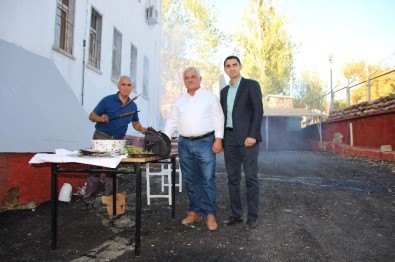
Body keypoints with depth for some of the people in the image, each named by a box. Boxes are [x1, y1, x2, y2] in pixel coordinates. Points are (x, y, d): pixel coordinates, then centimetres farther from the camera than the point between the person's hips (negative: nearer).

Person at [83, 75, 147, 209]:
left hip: (118, 141, 5)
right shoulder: (107, 100, -7)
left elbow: (135, 123, 18)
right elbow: (91, 116, -4)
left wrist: (141, 129, -3)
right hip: (102, 137, -4)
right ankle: (89, 200, 4)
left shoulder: (133, 105, 7)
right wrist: (100, 118, -25)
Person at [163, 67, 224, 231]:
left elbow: (218, 118, -2)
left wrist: (218, 139, -11)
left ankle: (210, 214, 4)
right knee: (190, 180, 9)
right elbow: (172, 121, 14)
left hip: (205, 142, -4)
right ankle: (195, 212, 20)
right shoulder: (179, 100, 14)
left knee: (207, 179, -5)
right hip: (184, 143, 5)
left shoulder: (210, 97, 2)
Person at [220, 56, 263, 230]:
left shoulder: (251, 85, 0)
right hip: (229, 138, 6)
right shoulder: (224, 91, 18)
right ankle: (236, 214, 17)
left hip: (247, 137, -6)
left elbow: (258, 111, -9)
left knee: (251, 178, -2)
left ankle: (253, 216, 8)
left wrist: (252, 136, -18)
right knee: (233, 178, 8)